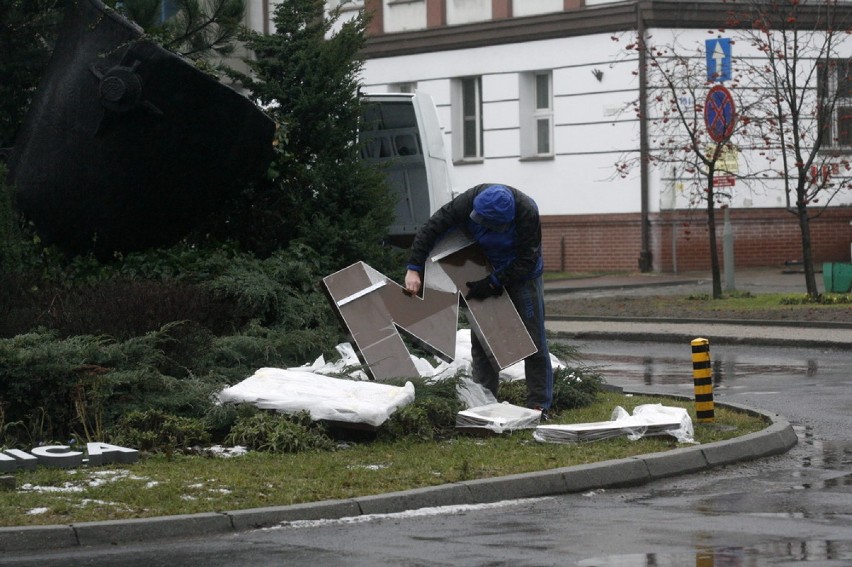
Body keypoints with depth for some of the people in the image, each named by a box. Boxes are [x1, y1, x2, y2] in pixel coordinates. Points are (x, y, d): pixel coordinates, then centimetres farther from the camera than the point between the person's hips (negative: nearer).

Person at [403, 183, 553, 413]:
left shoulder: (527, 212, -33)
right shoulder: (469, 202, -26)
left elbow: (527, 261, -25)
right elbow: (431, 228, -22)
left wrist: (493, 283, -27)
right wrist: (414, 269, -28)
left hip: (521, 274, -3)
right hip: (486, 272, 3)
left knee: (533, 341, -6)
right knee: (481, 341, 1)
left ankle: (539, 405, -1)